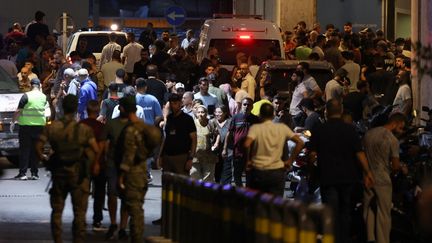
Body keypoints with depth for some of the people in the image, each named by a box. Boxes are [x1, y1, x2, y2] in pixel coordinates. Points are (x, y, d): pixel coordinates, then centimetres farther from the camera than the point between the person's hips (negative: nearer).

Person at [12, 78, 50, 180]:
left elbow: (18, 111, -9)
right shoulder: (44, 97, 4)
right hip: (40, 126, 3)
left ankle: (22, 173, -3)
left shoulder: (26, 96, -10)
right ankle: (34, 173, 8)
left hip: (26, 126, -3)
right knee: (36, 150, 9)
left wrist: (13, 122, 1)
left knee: (24, 150, 1)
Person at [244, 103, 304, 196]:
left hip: (258, 171, -2)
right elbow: (300, 143, 0)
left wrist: (248, 161, -9)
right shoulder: (282, 128, 3)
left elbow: (247, 145, -24)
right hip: (278, 172, 2)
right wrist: (290, 161, 5)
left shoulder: (255, 128, -7)